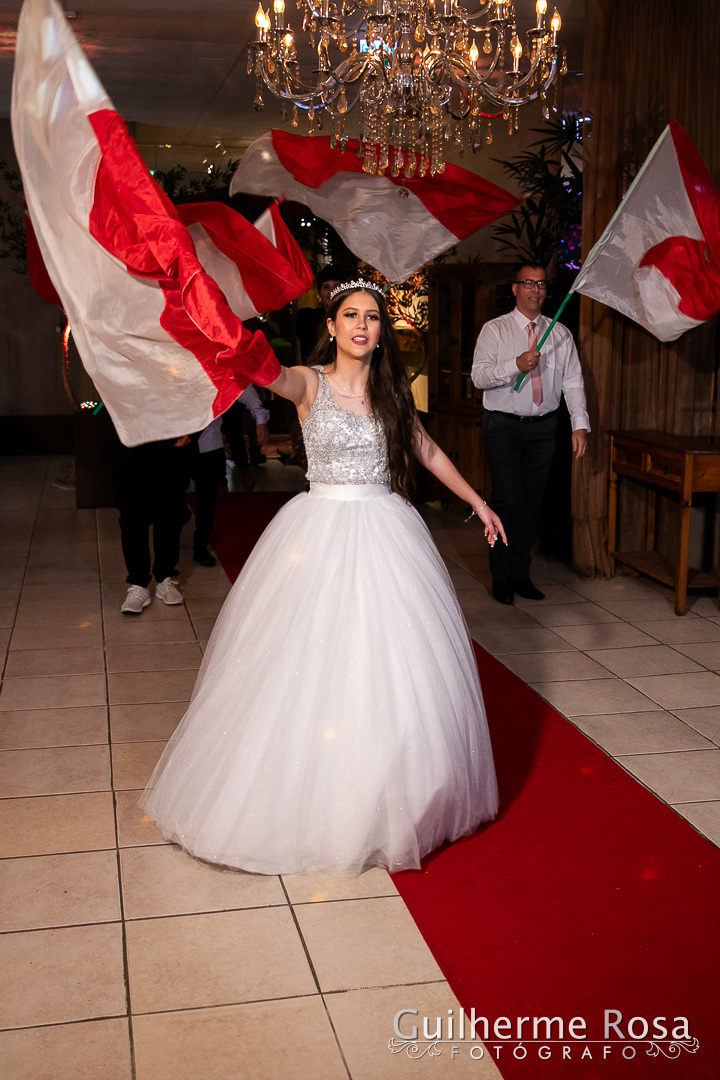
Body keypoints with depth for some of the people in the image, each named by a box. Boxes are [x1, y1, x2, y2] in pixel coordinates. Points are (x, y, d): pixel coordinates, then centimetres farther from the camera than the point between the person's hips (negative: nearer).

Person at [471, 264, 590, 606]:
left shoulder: (560, 334, 10)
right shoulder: (495, 330, 1)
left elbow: (573, 382, 6)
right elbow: (479, 376, -9)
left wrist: (580, 424, -6)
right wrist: (515, 365, -25)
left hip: (543, 427, 3)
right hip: (504, 425, -3)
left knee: (532, 502, 6)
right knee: (508, 500, -9)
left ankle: (521, 574, 18)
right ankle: (501, 577, 4)